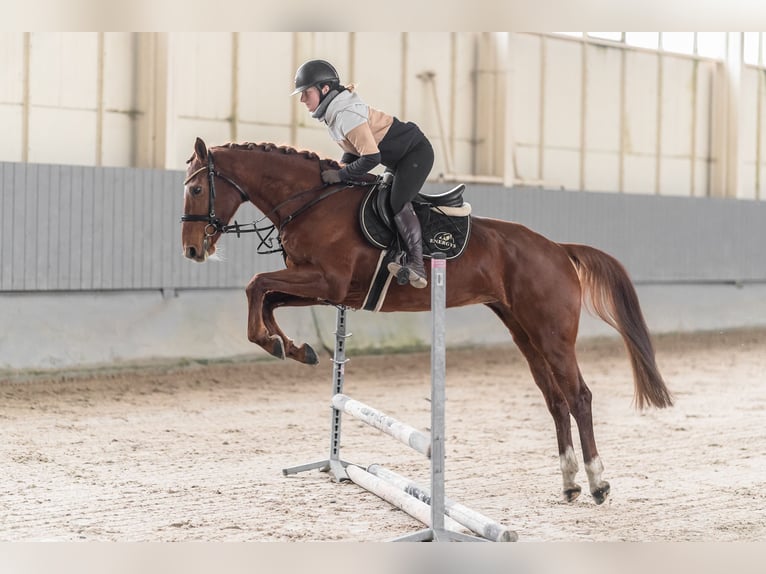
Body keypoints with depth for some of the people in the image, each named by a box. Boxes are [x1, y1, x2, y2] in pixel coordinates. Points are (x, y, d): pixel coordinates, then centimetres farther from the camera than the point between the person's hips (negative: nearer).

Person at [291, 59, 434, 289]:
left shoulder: (346, 115, -27)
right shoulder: (333, 113, 5)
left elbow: (371, 158, -30)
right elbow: (354, 149, 14)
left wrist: (341, 175, -21)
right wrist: (340, 169, -3)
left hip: (416, 152, -11)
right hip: (400, 158, 11)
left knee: (398, 202, -25)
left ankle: (417, 265, -28)